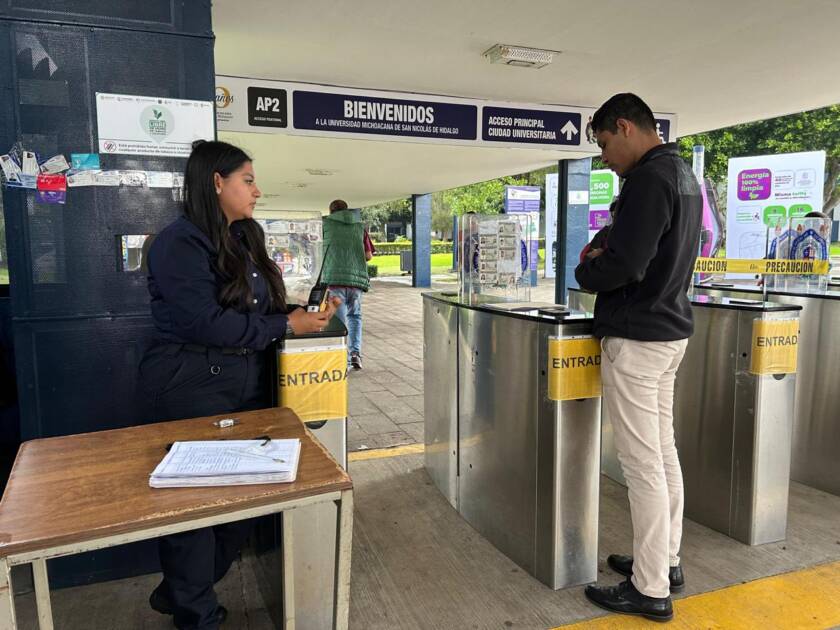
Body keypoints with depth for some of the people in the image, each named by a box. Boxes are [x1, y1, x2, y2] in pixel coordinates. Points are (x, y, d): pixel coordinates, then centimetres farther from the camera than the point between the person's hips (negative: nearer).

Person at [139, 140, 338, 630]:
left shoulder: (245, 240, 13)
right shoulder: (180, 243, -14)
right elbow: (205, 322, -23)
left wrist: (305, 311, -1)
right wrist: (286, 325, -18)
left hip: (249, 387, 8)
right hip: (196, 391, -8)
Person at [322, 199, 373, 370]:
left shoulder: (326, 223, 6)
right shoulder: (359, 226, 12)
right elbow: (369, 255, 8)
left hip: (335, 278, -2)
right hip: (357, 278, 2)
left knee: (339, 320, 3)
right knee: (355, 316, 19)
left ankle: (344, 360, -2)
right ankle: (355, 352, 4)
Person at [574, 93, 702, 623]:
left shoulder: (649, 178, -18)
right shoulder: (684, 175, 14)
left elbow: (625, 265, -24)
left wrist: (584, 271, -5)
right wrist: (604, 256, 10)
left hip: (636, 338, -10)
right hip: (671, 330, 10)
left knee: (643, 463, -2)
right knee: (664, 452, 16)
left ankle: (651, 590, 10)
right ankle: (667, 561, 30)